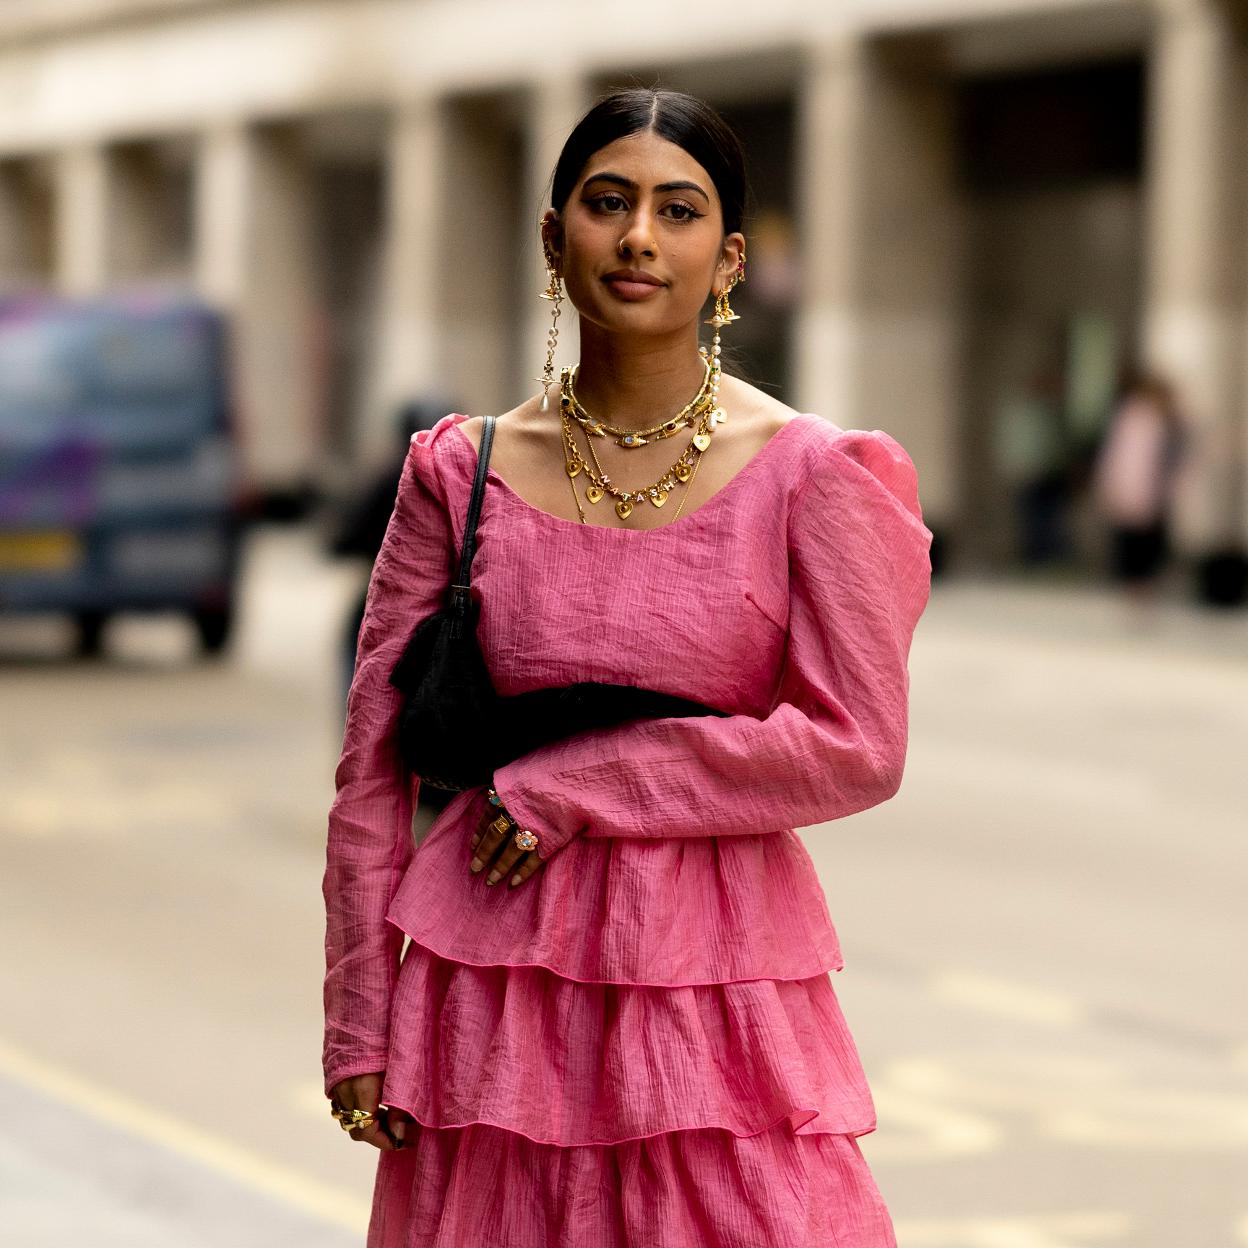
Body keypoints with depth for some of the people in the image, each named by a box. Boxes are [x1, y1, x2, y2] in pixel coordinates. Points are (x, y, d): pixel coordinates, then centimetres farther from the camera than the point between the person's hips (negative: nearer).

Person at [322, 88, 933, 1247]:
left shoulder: (807, 474, -3)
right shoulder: (461, 472, 2)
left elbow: (858, 748, -9)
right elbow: (373, 764, 5)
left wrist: (578, 783, -10)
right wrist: (359, 1019, 2)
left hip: (716, 977, -1)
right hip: (501, 972, 2)